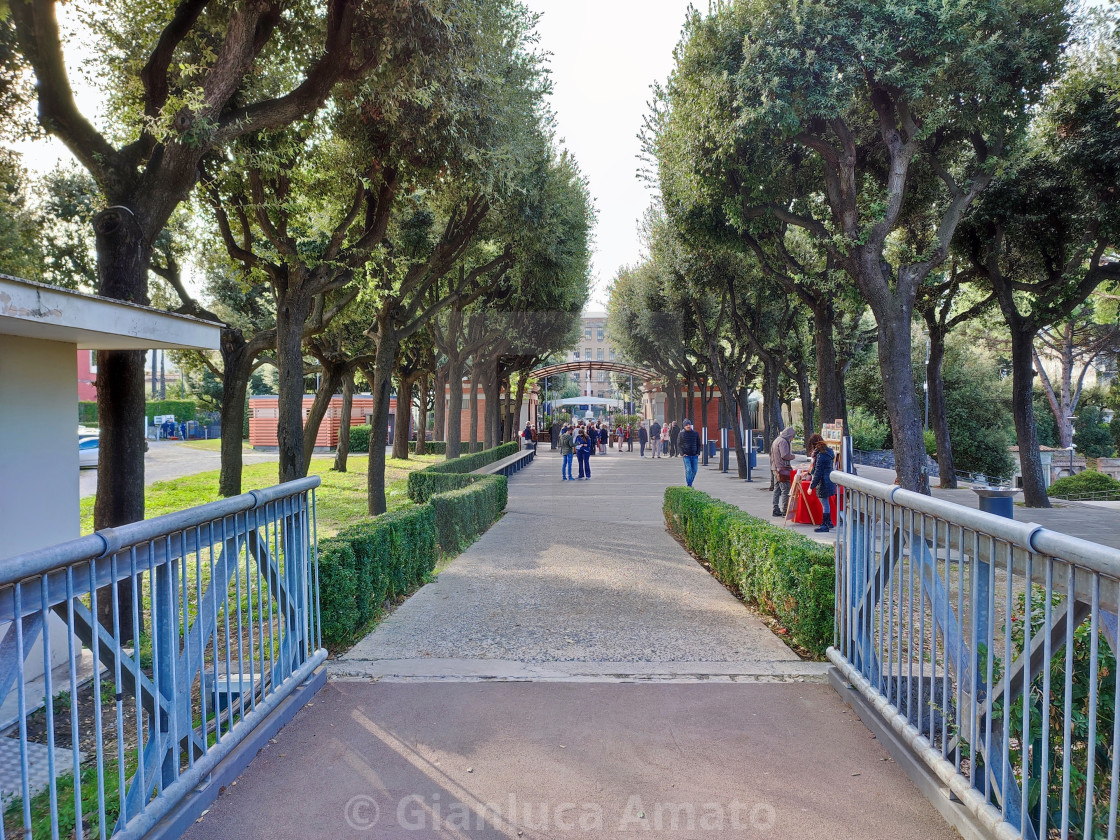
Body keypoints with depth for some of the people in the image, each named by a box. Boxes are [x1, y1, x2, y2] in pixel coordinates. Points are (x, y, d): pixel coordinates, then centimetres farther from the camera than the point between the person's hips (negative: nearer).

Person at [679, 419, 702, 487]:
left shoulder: (695, 433, 7)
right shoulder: (681, 434, 0)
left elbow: (698, 444, 14)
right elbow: (678, 445, 2)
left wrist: (698, 453, 3)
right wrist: (682, 454, -8)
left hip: (694, 455, 3)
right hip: (686, 455, -3)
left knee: (694, 470, 3)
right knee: (688, 470, -10)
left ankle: (690, 483, 20)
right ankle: (689, 485, -5)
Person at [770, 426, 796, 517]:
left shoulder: (776, 441, 18)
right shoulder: (783, 441, -13)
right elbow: (784, 455, -22)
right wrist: (792, 456, -4)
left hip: (775, 469, 10)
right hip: (782, 469, -10)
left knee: (777, 490, 13)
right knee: (785, 490, -7)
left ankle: (776, 510, 16)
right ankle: (784, 511, -7)